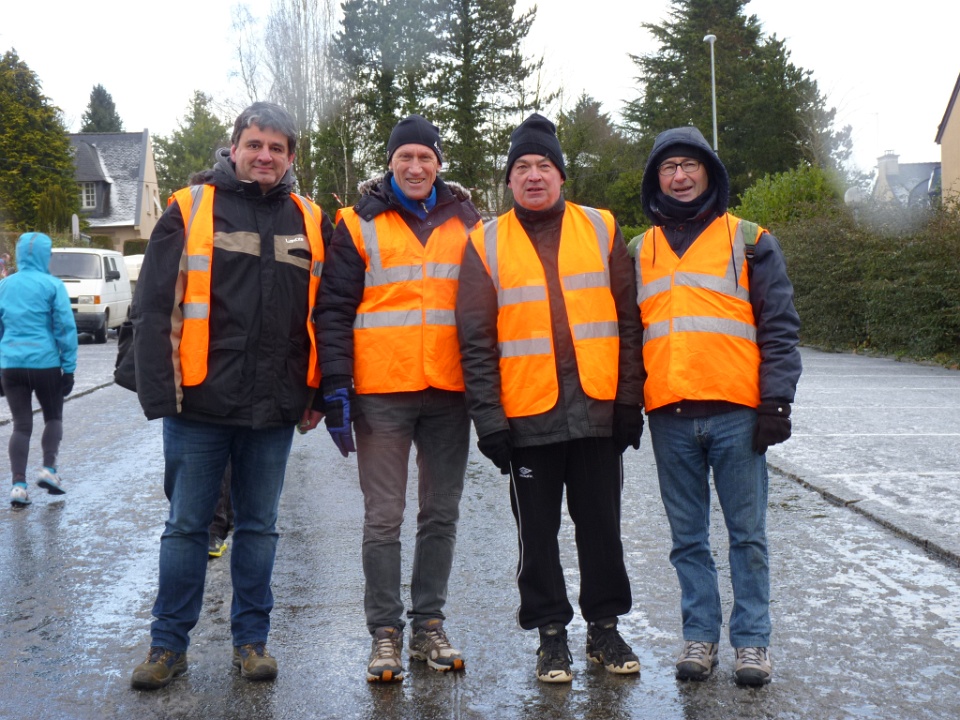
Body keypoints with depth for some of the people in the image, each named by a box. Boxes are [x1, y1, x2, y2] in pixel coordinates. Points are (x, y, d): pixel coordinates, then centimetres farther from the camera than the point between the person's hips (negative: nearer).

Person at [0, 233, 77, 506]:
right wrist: (69, 368, -4)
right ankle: (48, 469, 1)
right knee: (53, 417, 16)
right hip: (45, 363, -3)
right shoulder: (52, 285, -5)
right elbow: (65, 328, -8)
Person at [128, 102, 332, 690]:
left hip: (275, 410, 2)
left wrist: (319, 393, 6)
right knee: (187, 526, 7)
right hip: (200, 404, -2)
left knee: (259, 526, 12)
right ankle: (169, 643, 20)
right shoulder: (190, 210, 1)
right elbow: (155, 310, -3)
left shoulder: (310, 222, 9)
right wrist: (160, 392, -10)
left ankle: (252, 639, 25)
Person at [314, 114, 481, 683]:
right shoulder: (358, 225, 5)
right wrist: (336, 387, -9)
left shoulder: (467, 223, 12)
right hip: (381, 393, -2)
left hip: (449, 393, 3)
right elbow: (334, 310, 0)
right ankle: (386, 632, 13)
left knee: (442, 514, 9)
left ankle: (429, 624, 21)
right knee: (383, 518, 2)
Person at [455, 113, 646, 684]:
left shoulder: (601, 230, 6)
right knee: (538, 532, 9)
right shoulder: (487, 245, 3)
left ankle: (605, 626, 27)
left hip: (598, 411, 1)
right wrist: (489, 418, -6)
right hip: (527, 416, -1)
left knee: (602, 525, 11)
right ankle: (551, 633, 23)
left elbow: (628, 321, 5)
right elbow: (476, 342, 1)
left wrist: (630, 401, 0)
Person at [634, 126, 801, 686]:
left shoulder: (750, 241, 6)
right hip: (669, 417, 3)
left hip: (737, 413, -2)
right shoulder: (640, 252, 15)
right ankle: (700, 635, 20)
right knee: (689, 537, 9)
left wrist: (776, 401, -7)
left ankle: (752, 640, 15)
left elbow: (780, 326, 2)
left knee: (747, 534, 4)